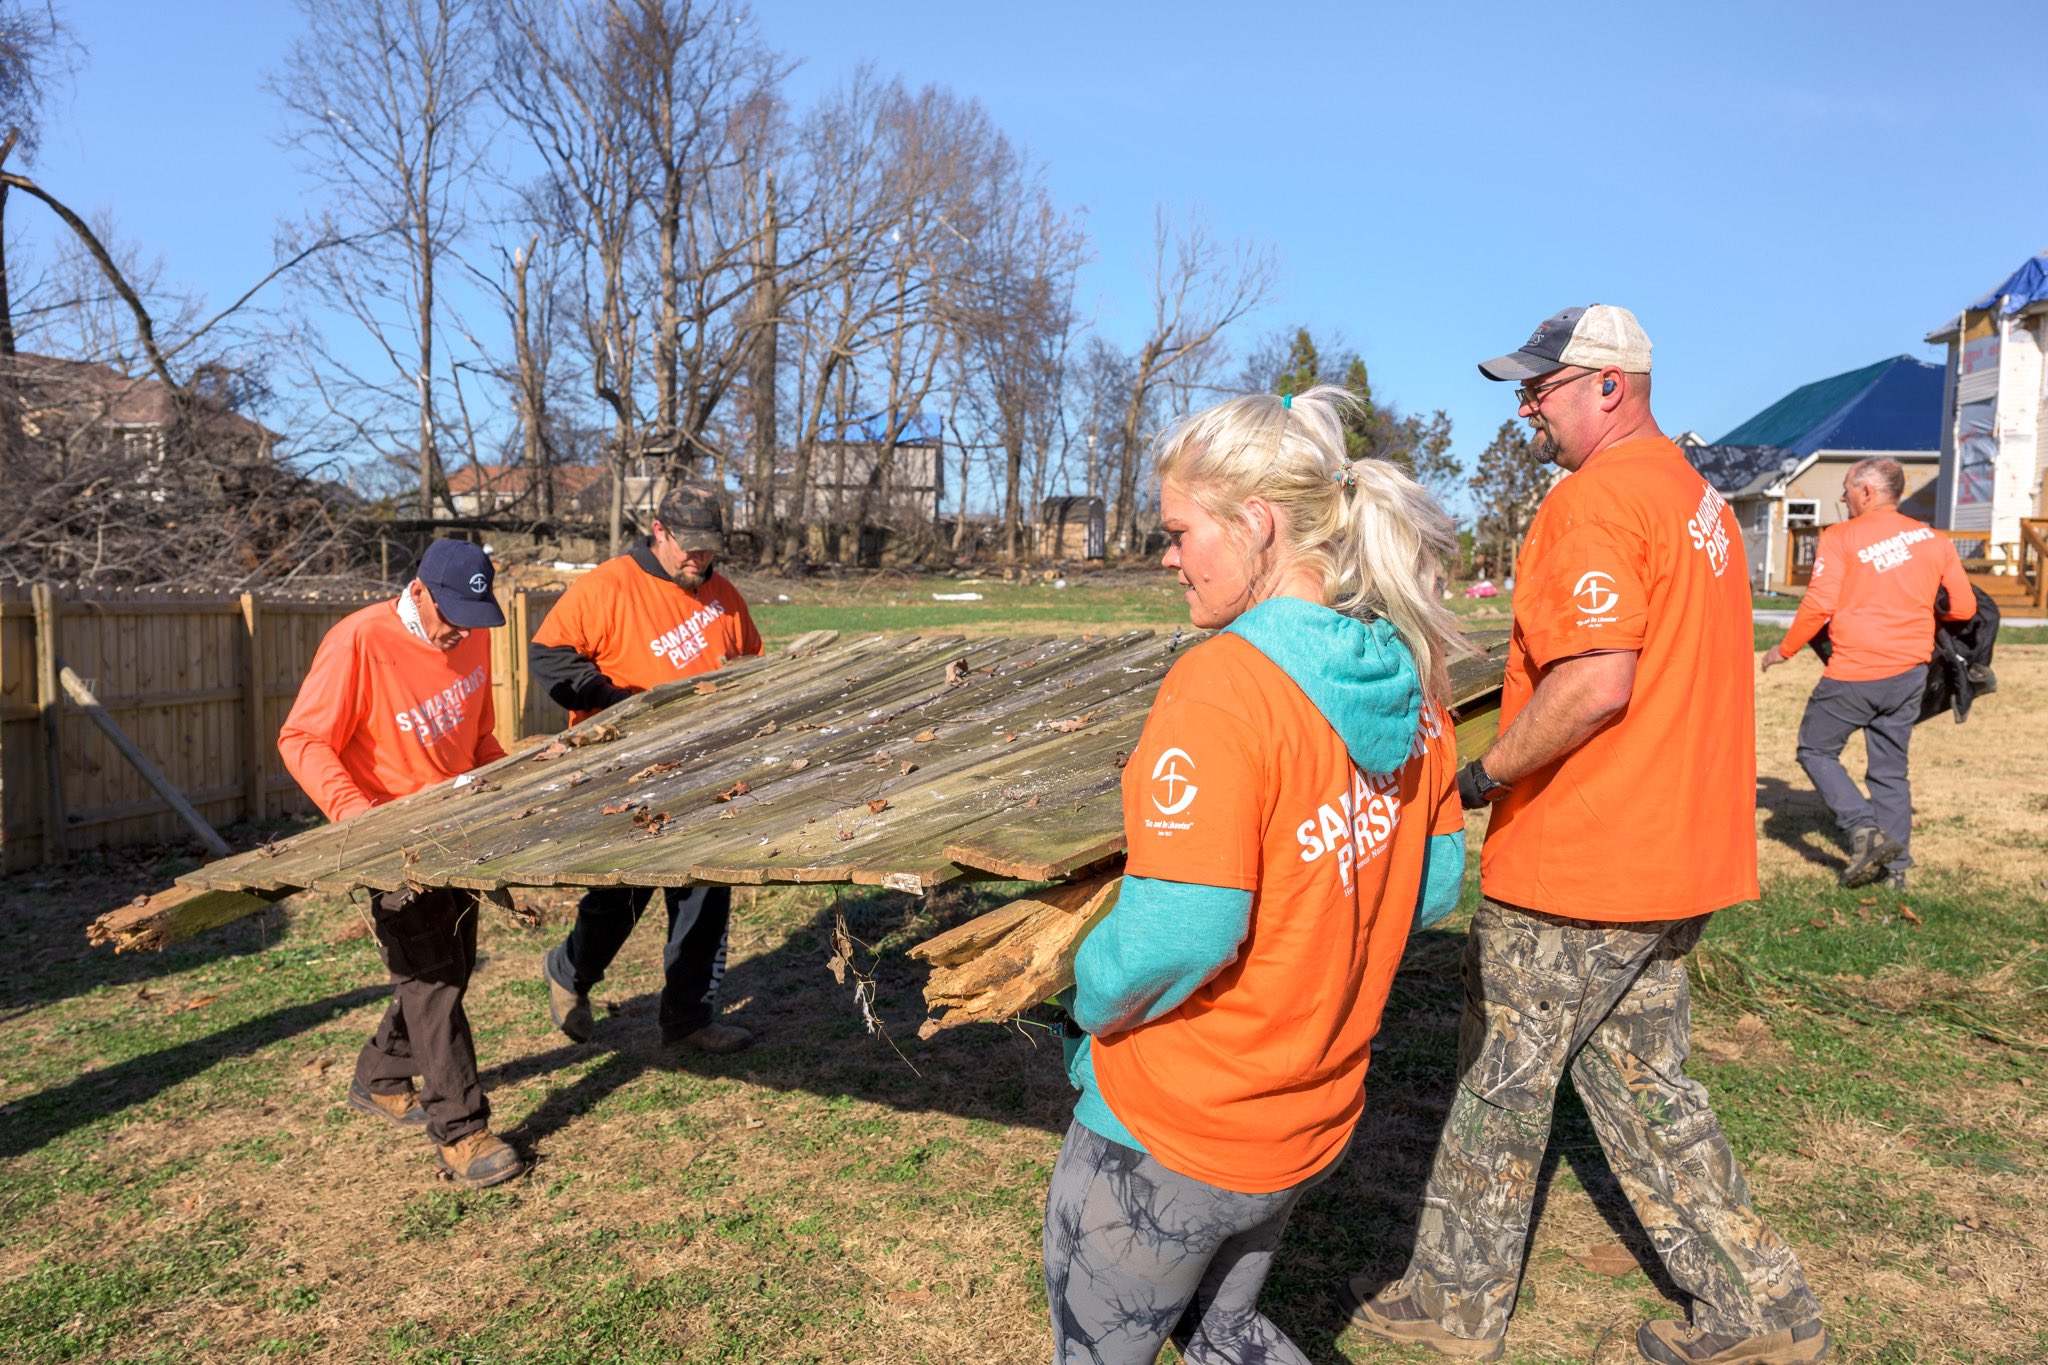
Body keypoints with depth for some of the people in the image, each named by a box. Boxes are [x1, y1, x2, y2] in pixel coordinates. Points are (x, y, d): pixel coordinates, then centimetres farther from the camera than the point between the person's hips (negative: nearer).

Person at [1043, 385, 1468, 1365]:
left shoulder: (1221, 683, -26)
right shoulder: (1406, 680, -3)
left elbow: (1178, 934, -28)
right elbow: (1434, 886, 6)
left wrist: (1093, 1000, -9)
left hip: (1169, 1138, -7)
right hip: (1316, 1120, 8)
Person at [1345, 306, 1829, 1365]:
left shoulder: (1593, 498, -18)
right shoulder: (1698, 497, 13)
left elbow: (1597, 681, -27)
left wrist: (1484, 772, -16)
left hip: (1572, 869, -9)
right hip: (1677, 854, 9)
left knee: (1500, 1084, 7)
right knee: (1641, 1080, 20)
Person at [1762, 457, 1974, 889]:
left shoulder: (1840, 537, -7)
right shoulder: (1935, 540, 7)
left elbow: (1819, 605, -13)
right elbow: (1964, 607, 8)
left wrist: (1784, 649, 0)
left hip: (1854, 673, -5)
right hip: (1910, 672, 5)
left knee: (1816, 750, 11)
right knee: (1890, 769, 14)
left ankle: (1865, 829, -6)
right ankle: (1895, 866, 17)